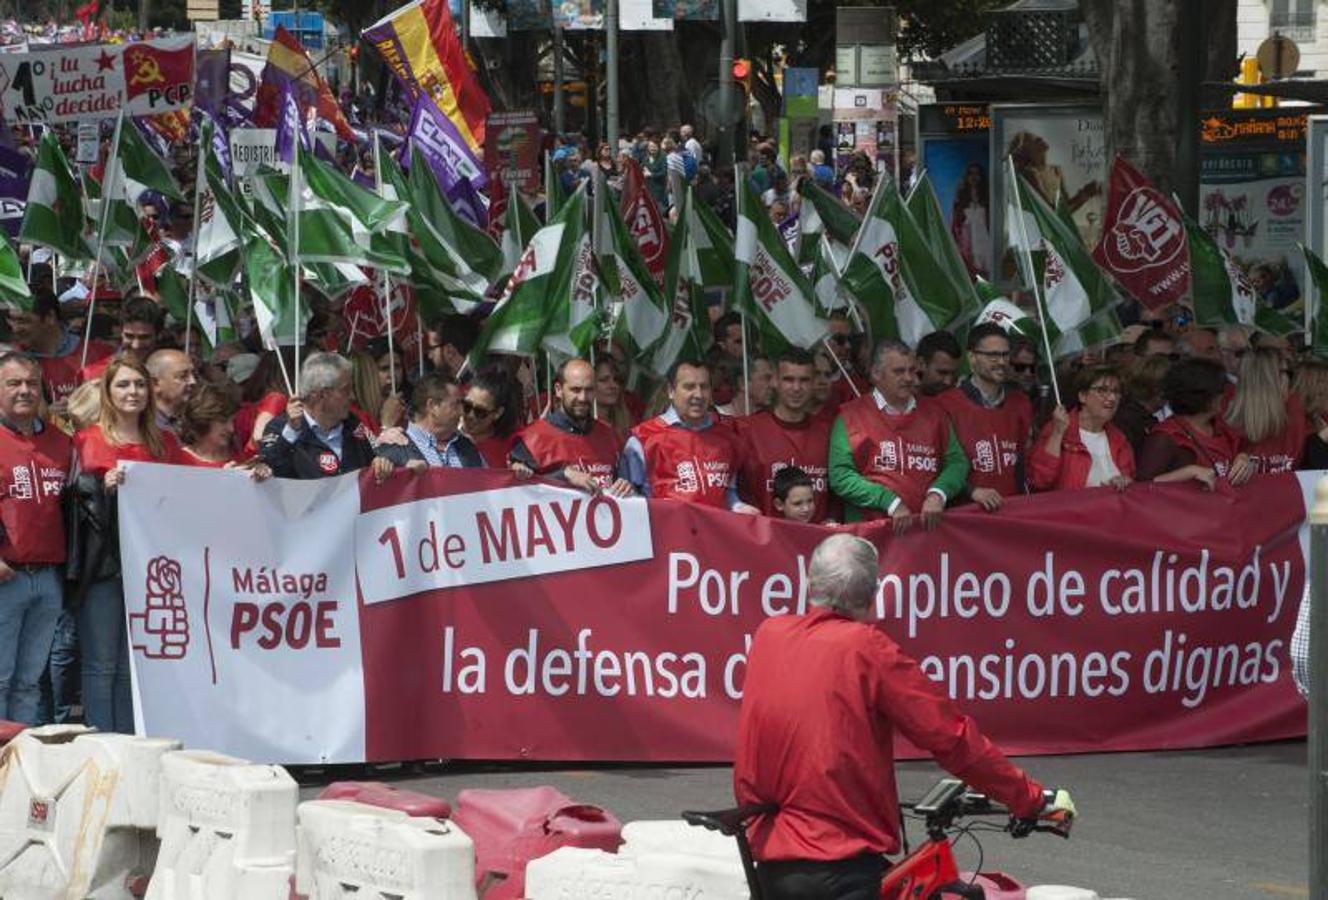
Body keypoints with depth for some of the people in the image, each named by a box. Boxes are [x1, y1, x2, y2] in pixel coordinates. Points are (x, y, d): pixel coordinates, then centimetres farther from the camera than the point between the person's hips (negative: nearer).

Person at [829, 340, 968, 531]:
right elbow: (840, 476, -3)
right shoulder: (852, 416, 5)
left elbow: (957, 462, 15)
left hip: (928, 525, 3)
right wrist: (891, 502, -10)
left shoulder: (933, 413, 18)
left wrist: (938, 494, -6)